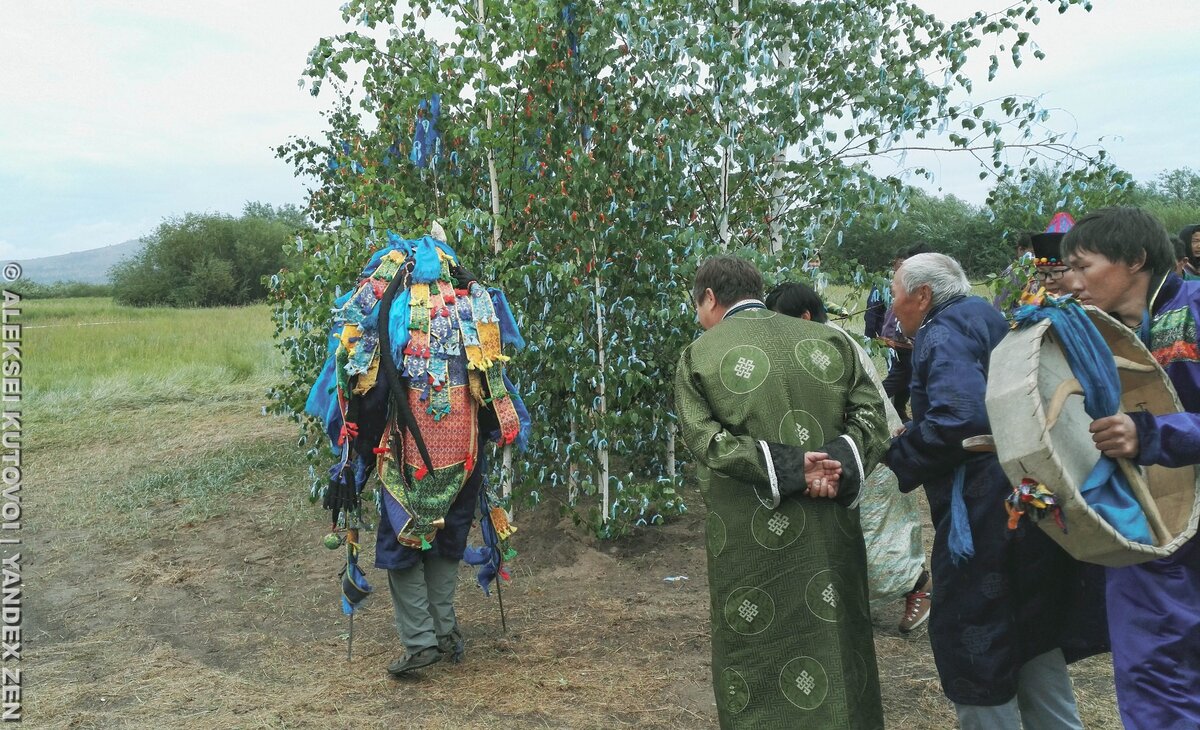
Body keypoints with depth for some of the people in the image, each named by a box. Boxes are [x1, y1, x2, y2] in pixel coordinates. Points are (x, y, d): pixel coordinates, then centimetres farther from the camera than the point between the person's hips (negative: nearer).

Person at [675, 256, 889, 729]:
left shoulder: (697, 356, -2)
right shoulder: (829, 340, 8)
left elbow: (705, 439, -13)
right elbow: (871, 413, 0)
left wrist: (785, 468, -13)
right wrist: (840, 467, -12)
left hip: (749, 543, -3)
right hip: (830, 533, 3)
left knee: (754, 664, 11)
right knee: (836, 644, 17)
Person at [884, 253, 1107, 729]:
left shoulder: (942, 333, -13)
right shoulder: (986, 320, 15)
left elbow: (962, 418, -29)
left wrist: (898, 452, -15)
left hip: (982, 521, -10)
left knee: (976, 669, 4)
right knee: (1032, 643, 22)